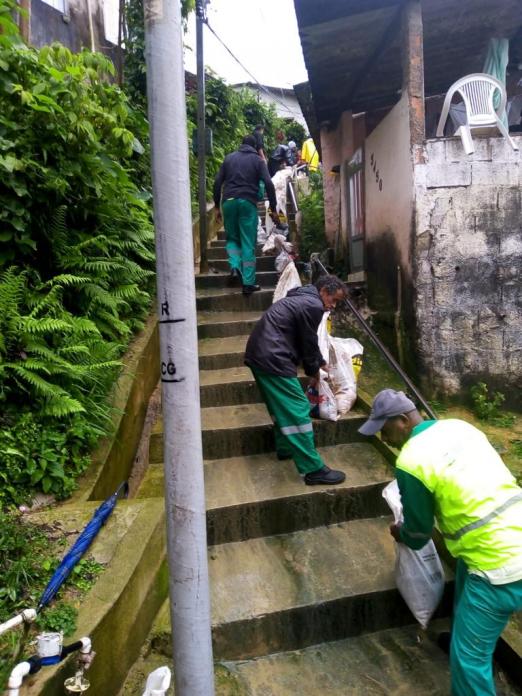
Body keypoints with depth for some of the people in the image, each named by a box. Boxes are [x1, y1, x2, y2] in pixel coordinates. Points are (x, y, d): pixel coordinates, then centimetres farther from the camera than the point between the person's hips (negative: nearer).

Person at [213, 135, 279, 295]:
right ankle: (248, 283, -2)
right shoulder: (257, 160, 10)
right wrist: (273, 209, 0)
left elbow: (217, 183, 9)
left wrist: (217, 207, 13)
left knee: (232, 238, 18)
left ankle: (234, 267, -7)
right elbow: (268, 184, -2)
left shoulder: (229, 158, 16)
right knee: (248, 244, 1)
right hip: (248, 203, -2)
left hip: (229, 201, 2)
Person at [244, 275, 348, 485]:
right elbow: (308, 343, -6)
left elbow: (307, 340, 30)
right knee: (298, 410, -7)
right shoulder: (313, 305, -11)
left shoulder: (302, 299, 22)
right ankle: (313, 469, -3)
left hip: (259, 354, 11)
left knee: (282, 406, 24)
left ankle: (285, 448, 38)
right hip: (272, 358, -11)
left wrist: (320, 362, 34)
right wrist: (313, 370, 10)